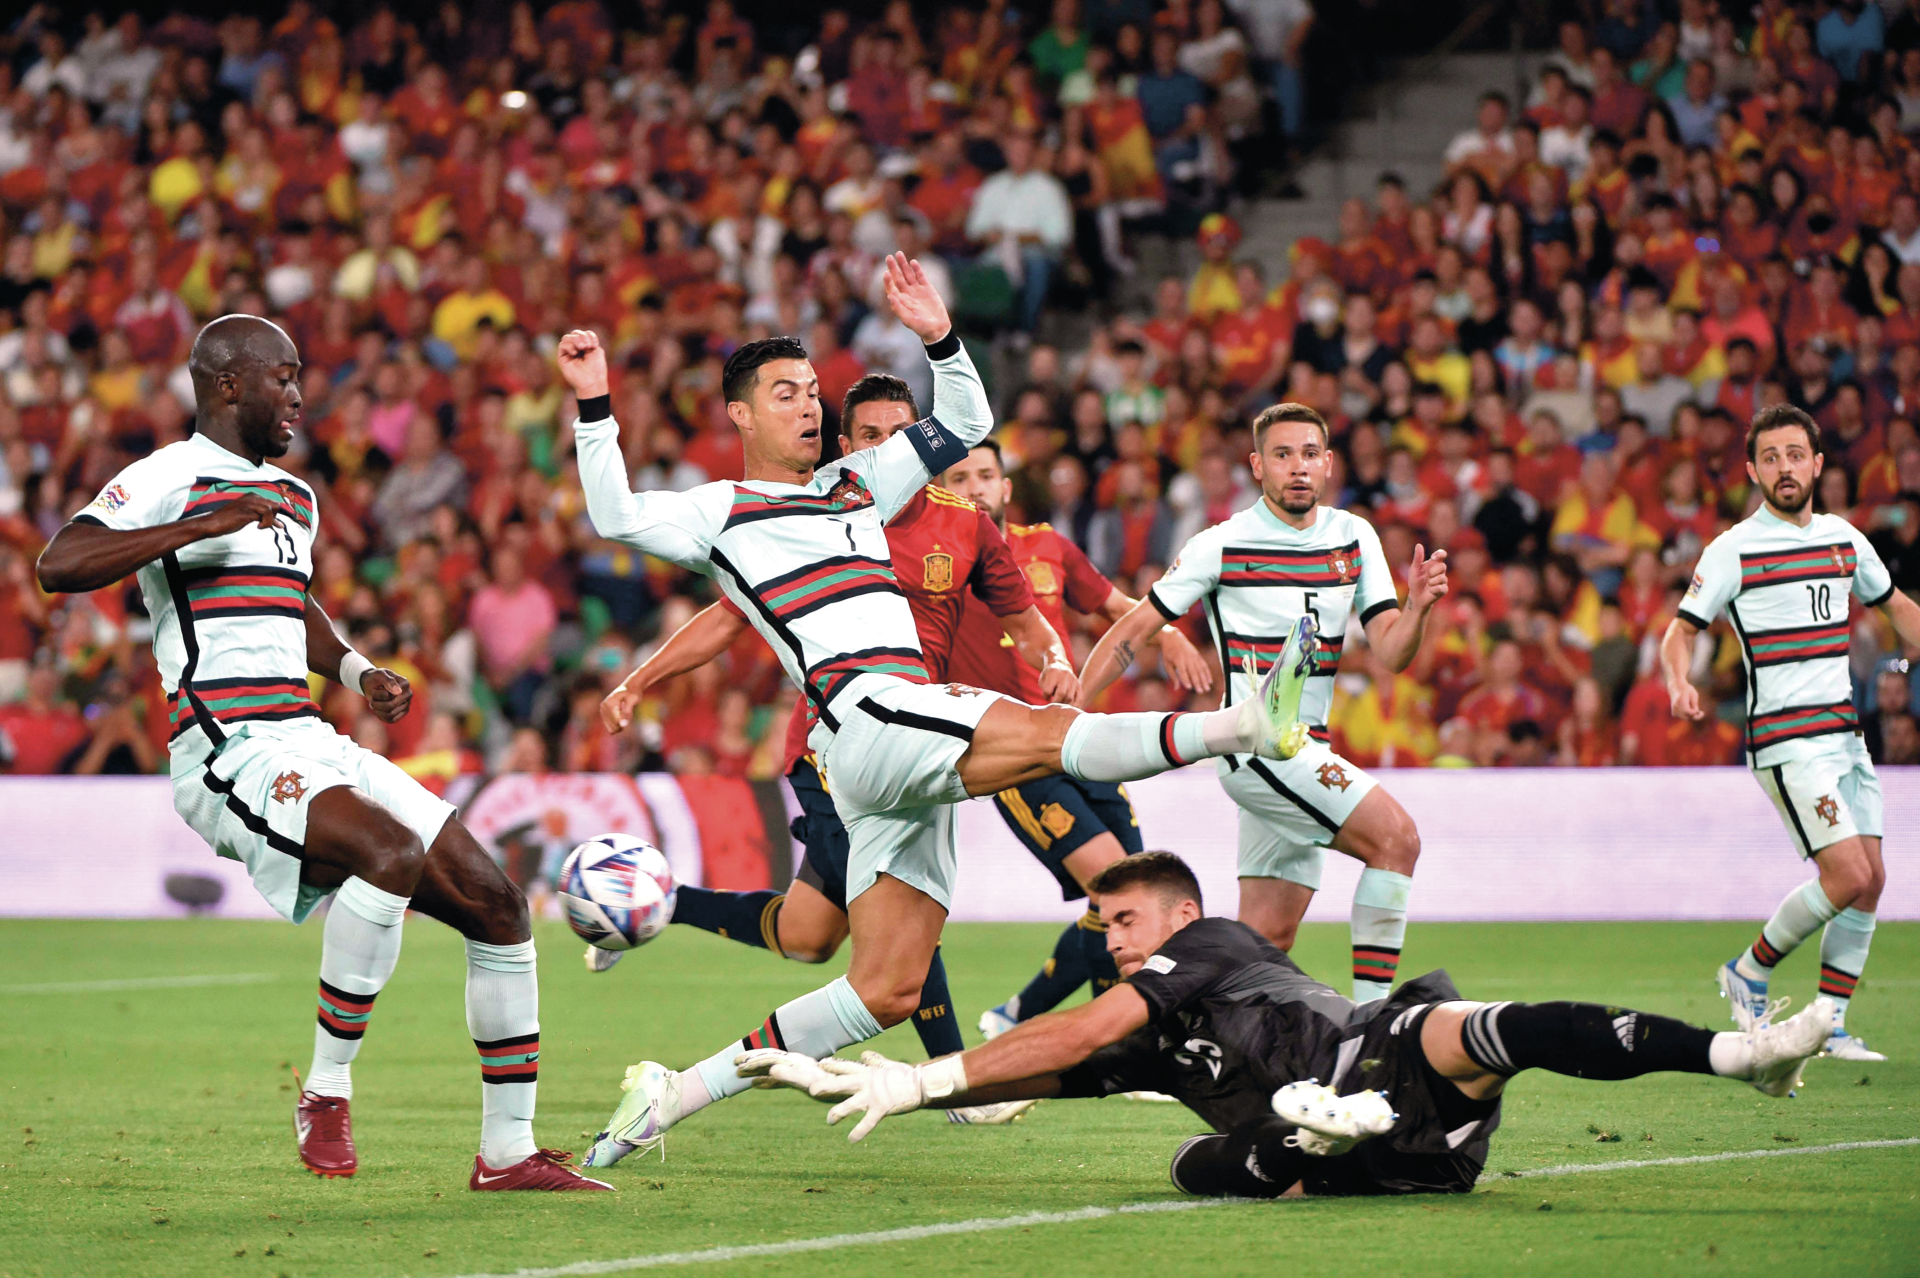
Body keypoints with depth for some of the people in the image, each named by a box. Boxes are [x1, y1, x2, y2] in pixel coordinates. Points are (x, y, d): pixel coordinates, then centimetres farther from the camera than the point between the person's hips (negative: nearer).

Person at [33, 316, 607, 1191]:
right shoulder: (175, 477, -4)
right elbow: (60, 565, -20)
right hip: (230, 752, -9)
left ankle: (508, 1152, 8)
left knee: (493, 902, 0)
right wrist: (199, 527, -26)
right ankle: (326, 1093, -20)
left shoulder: (295, 498, 23)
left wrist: (357, 672, 21)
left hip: (313, 749, 9)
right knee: (393, 852, -34)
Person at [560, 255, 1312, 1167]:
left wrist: (938, 338, 14)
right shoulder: (721, 511, 8)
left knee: (887, 991, 3)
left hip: (917, 742, 8)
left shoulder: (854, 485, 27)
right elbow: (616, 517, -8)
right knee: (1047, 734, -27)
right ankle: (1247, 727, -46)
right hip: (866, 714, -8)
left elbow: (965, 424, 29)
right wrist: (594, 407, -16)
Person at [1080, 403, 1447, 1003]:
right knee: (1397, 837, -21)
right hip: (1255, 744, -6)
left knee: (1268, 935, 3)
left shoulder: (1355, 538, 8)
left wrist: (1417, 608, -17)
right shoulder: (1221, 547, -6)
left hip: (1307, 751, 6)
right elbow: (1131, 632, 1)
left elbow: (1391, 654, 4)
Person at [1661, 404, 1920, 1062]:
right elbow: (1680, 630, -3)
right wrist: (1679, 683, -22)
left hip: (1844, 730, 6)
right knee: (1849, 874, -16)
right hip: (1785, 737, -6)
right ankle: (1750, 971, 4)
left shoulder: (1843, 537, 10)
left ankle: (1831, 1024, 12)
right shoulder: (1733, 550, -6)